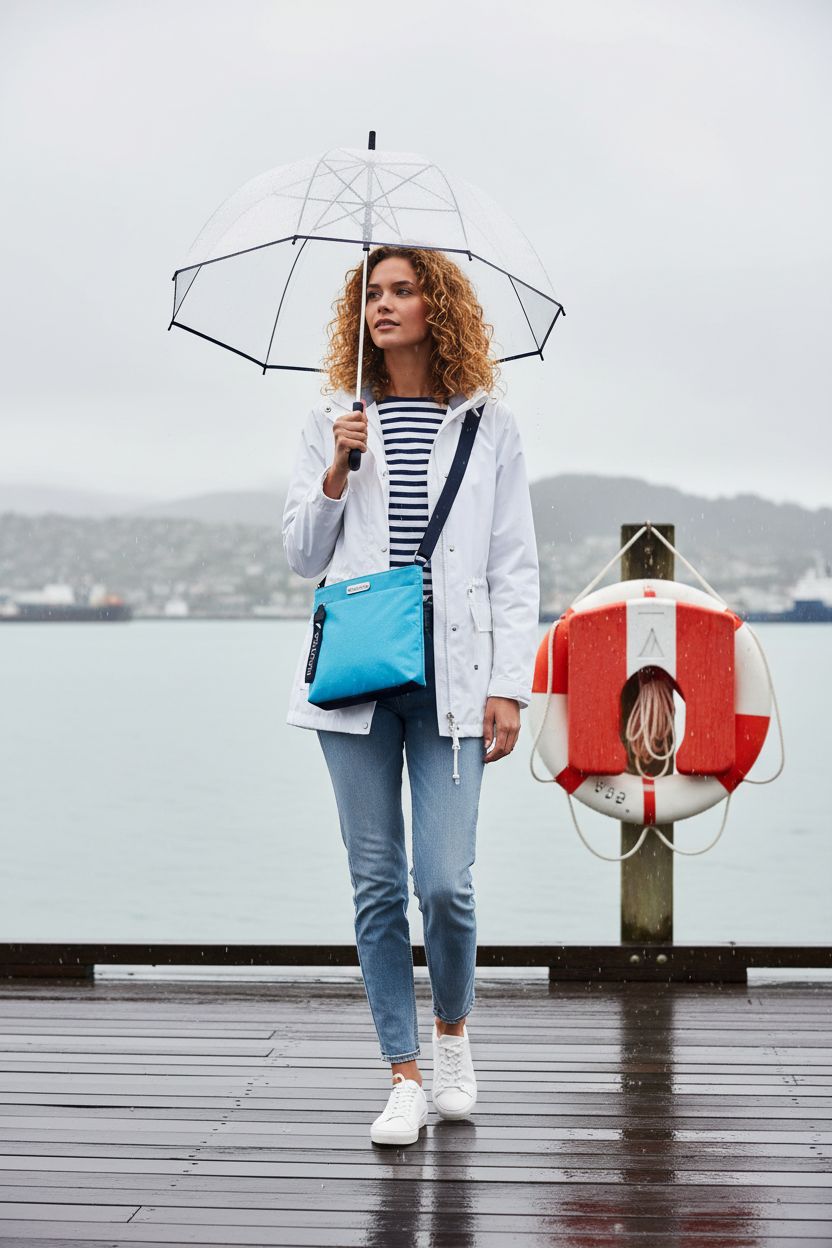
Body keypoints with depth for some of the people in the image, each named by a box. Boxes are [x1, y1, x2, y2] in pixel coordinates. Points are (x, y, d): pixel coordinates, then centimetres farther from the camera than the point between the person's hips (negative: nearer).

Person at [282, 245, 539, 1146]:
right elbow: (301, 558, 10)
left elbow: (515, 571, 6)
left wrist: (509, 688, -2)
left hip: (451, 676, -2)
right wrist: (335, 476, -7)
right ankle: (404, 1079, 14)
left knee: (445, 883, -9)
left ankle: (452, 1035, 20)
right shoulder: (332, 423, 10)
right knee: (376, 884, 3)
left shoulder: (489, 427, 7)